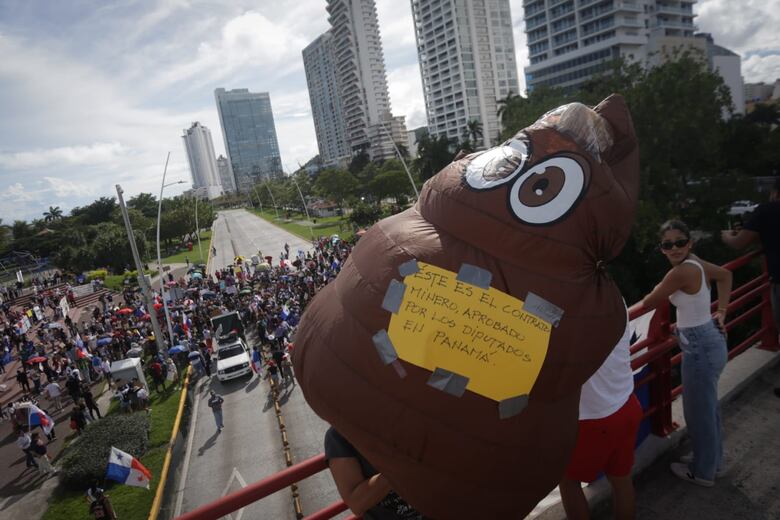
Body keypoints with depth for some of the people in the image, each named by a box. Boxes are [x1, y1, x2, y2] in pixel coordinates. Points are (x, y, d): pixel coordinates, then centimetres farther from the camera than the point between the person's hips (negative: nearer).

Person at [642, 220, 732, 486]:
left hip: (699, 347, -9)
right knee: (708, 407, 25)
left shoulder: (681, 271, -26)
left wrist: (661, 288, 7)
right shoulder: (695, 262, 0)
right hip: (709, 341, 9)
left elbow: (649, 303, -16)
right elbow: (725, 275, 19)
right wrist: (721, 312, 14)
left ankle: (703, 472, 30)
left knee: (698, 412, 10)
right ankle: (714, 459, 45)